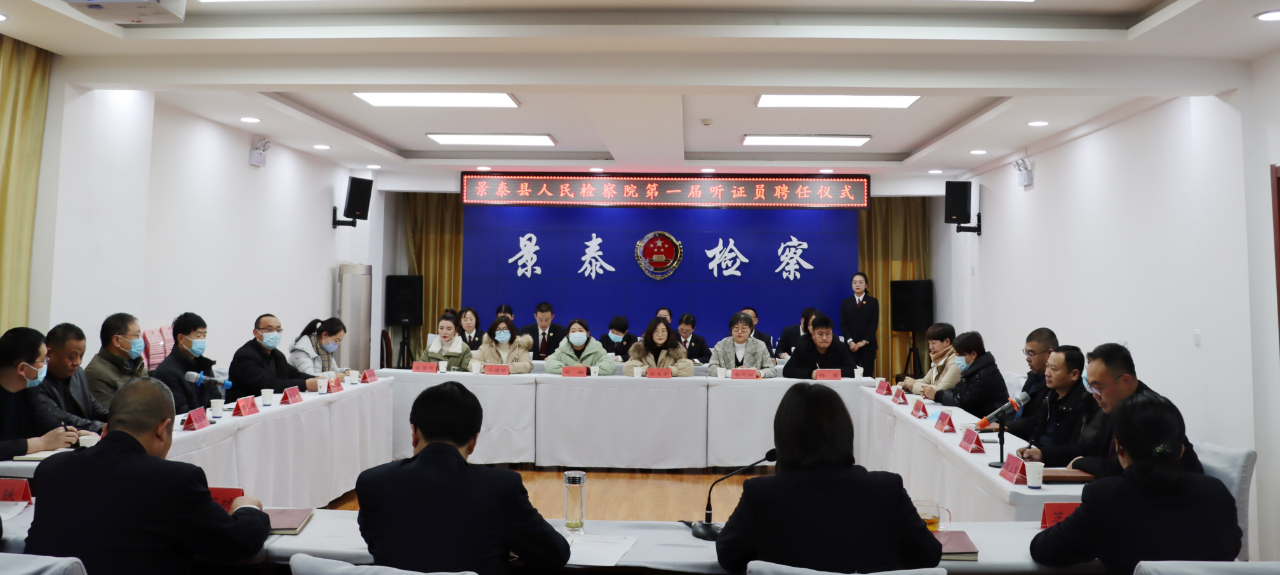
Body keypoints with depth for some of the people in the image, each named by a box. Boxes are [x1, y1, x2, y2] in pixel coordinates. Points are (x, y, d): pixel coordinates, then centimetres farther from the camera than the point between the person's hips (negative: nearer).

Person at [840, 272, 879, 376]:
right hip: (851, 345, 0)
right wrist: (850, 341, -13)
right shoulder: (845, 302, 9)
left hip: (868, 345, 0)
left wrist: (865, 341, -11)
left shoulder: (873, 302, 7)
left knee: (867, 375, -1)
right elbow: (843, 325, 2)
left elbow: (874, 324, -1)